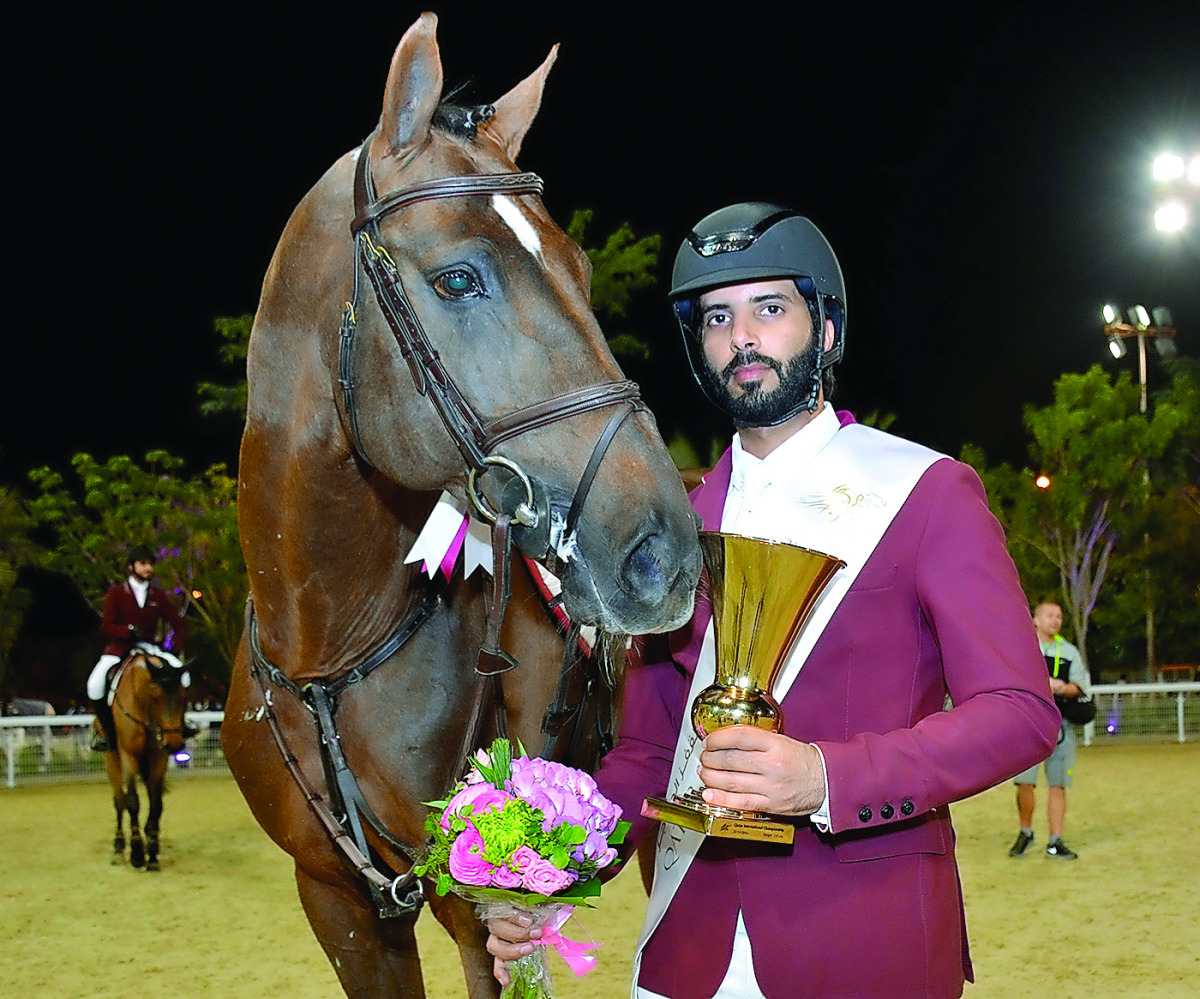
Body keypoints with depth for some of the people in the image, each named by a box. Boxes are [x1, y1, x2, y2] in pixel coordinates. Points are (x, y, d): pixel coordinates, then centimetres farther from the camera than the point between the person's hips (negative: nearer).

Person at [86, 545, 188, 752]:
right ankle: (105, 730, -7)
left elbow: (179, 626, 12)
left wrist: (174, 647, -7)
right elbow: (106, 627, -7)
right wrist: (130, 630, -24)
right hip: (117, 651, -2)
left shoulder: (159, 597, 11)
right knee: (95, 684, -30)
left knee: (182, 677, -23)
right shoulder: (115, 593, 2)